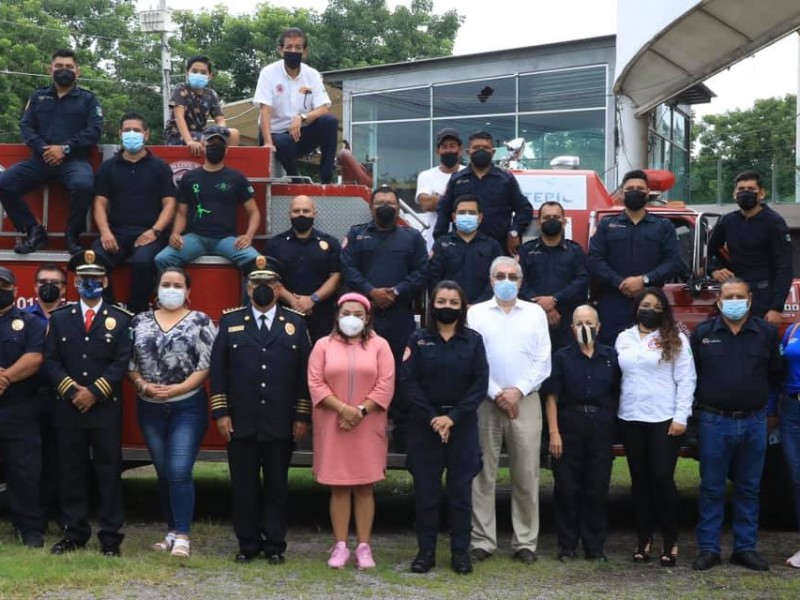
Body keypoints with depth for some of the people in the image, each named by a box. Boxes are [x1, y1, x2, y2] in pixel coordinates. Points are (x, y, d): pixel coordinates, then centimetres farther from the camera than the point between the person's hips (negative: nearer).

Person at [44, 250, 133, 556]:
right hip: (68, 407, 2)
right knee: (71, 472, 6)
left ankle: (110, 536, 6)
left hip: (106, 408, -2)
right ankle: (74, 533, 15)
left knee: (108, 472, 1)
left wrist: (94, 392, -13)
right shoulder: (59, 317, 10)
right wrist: (71, 390, -11)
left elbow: (122, 362, -4)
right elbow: (50, 361, 3)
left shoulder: (120, 319, 4)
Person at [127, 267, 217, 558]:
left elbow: (207, 364, -9)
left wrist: (178, 388, -18)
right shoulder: (140, 321, 7)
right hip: (150, 409, 4)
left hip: (188, 407, -4)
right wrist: (143, 385, -12)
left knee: (180, 471, -11)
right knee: (163, 472, 11)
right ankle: (172, 531, 21)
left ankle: (182, 536, -7)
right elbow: (129, 362, 6)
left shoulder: (201, 322, -3)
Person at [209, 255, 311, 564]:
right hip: (241, 423, 0)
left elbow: (304, 373, 5)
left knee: (277, 485, 6)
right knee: (243, 486, 5)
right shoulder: (230, 321, 6)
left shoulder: (296, 324, 6)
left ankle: (275, 544, 16)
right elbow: (217, 370, 3)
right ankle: (248, 543, 15)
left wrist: (303, 417, 0)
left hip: (280, 424, 0)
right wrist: (220, 413, -4)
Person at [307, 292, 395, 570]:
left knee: (364, 487, 3)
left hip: (368, 427, 0)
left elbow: (385, 385, -3)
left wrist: (361, 411, -12)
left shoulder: (379, 346, 5)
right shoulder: (323, 345, 5)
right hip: (333, 427, 0)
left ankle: (364, 547, 8)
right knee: (338, 487, 3)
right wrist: (343, 408, -14)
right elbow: (316, 383, -3)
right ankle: (340, 546, 8)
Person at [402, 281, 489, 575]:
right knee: (426, 489, 1)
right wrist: (432, 418, -13)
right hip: (425, 423, 0)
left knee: (461, 489, 2)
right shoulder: (418, 339, 3)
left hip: (462, 423, 0)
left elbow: (480, 384, -3)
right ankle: (426, 550, 10)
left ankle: (460, 551, 10)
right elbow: (409, 381, -4)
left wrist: (452, 417, -12)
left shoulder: (474, 340, 4)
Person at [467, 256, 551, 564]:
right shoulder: (476, 313, 6)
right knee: (483, 474, 0)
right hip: (485, 401, -1)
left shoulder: (535, 313, 10)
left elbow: (543, 362, 5)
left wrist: (518, 391, -8)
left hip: (525, 401, 1)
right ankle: (483, 541, 6)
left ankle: (525, 542, 7)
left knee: (526, 475, 1)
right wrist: (496, 394, -9)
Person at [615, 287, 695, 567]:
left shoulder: (675, 340, -1)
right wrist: (614, 412, 5)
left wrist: (681, 417, -11)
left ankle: (671, 542, 3)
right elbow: (618, 375, 12)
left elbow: (686, 380, -4)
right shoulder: (623, 339, 11)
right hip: (631, 419, 4)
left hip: (664, 419, -4)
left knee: (662, 478, -6)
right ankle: (643, 539, 15)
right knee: (639, 479, 8)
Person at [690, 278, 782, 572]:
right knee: (712, 489, 4)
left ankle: (745, 548, 17)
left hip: (754, 423, 1)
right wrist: (697, 406, 5)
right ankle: (708, 549, 10)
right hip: (714, 422, -1)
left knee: (749, 489, 9)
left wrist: (770, 411, 8)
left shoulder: (767, 333, 3)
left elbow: (774, 375, 9)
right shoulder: (703, 333, 0)